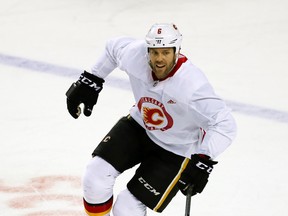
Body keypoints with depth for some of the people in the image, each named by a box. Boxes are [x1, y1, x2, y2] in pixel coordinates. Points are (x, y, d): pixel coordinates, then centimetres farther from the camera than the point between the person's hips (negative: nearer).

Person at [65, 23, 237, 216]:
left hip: (175, 150, -5)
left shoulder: (191, 85, -36)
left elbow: (225, 124, -39)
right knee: (96, 174, -12)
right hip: (139, 126, 5)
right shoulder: (136, 55, -21)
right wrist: (90, 81, 6)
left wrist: (203, 160, -47)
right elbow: (114, 46, 4)